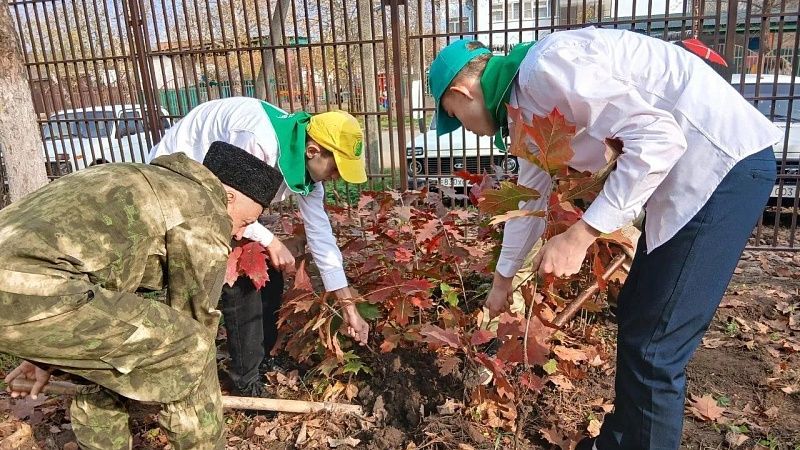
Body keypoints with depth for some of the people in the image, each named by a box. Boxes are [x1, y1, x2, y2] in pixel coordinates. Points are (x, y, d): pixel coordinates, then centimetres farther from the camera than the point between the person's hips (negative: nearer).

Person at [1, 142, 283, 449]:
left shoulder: (146, 183, 26)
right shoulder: (206, 216, -2)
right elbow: (194, 315, 7)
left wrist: (52, 356, 39)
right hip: (31, 298, -10)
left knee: (105, 358, 30)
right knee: (191, 346, -1)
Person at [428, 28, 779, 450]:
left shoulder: (543, 68, -18)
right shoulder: (527, 103, 12)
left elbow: (658, 136, -24)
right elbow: (529, 195, 22)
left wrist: (579, 235, -23)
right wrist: (502, 279, 31)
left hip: (725, 161, -10)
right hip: (687, 171, 10)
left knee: (652, 345, -4)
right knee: (636, 319, 16)